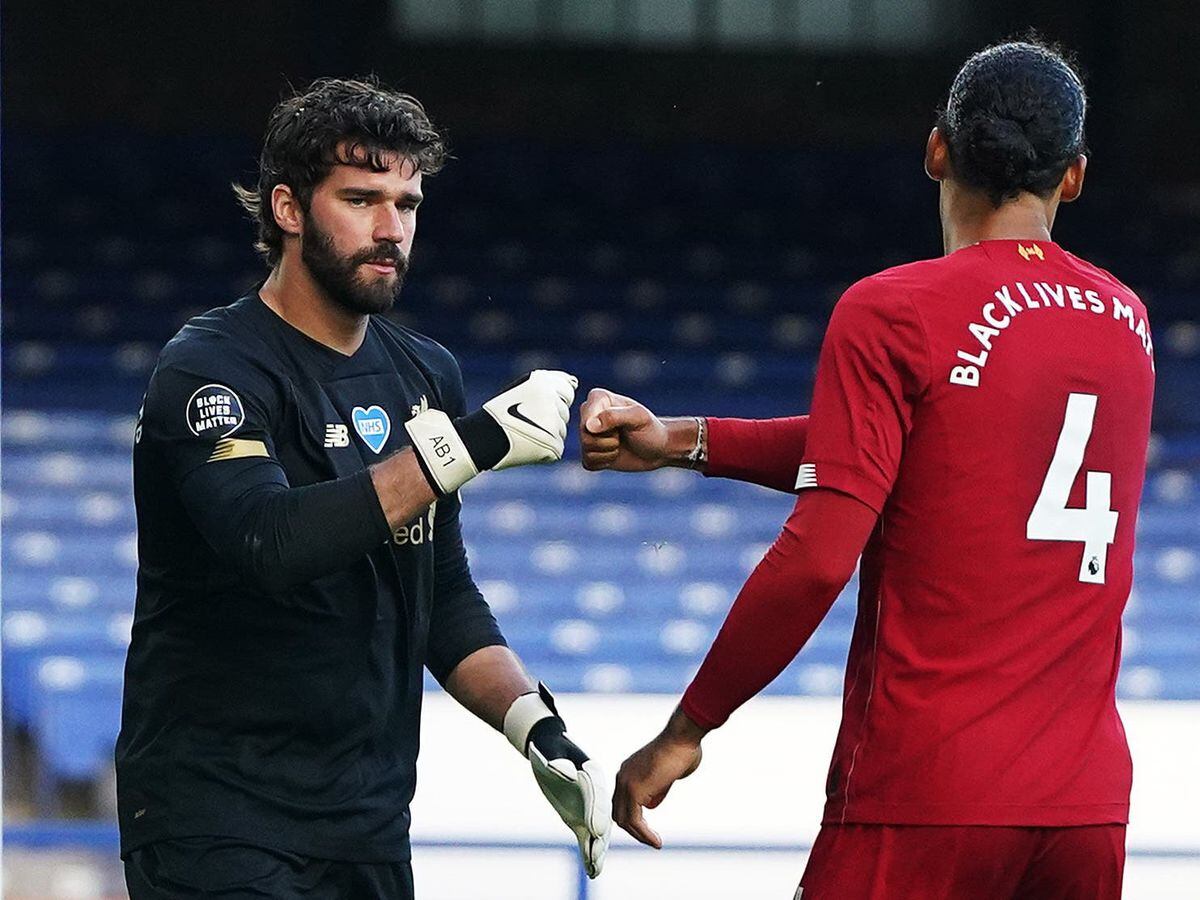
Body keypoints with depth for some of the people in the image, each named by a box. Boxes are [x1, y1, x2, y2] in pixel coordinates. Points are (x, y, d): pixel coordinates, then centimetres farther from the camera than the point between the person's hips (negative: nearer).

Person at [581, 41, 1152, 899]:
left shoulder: (891, 313, -7)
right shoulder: (1127, 322, 11)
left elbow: (818, 557, -13)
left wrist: (685, 729, -5)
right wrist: (681, 441, 14)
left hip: (926, 791, -5)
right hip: (1090, 796, 6)